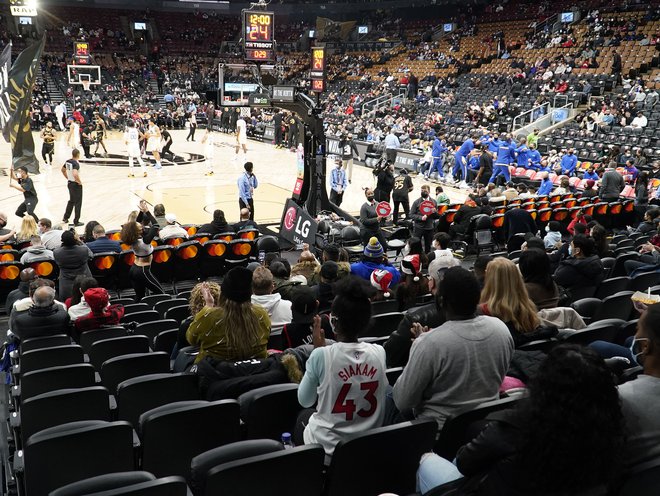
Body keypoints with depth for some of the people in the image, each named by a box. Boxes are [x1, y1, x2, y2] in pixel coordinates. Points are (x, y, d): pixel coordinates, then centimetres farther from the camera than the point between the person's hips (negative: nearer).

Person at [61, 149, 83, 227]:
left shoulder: (68, 161, 3)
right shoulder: (76, 163, -23)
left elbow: (63, 170, 19)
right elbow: (75, 174, -36)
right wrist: (79, 182, -21)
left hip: (69, 183, 8)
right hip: (76, 185, -8)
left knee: (71, 201, 24)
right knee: (78, 203, 2)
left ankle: (65, 218, 32)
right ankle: (76, 222, 7)